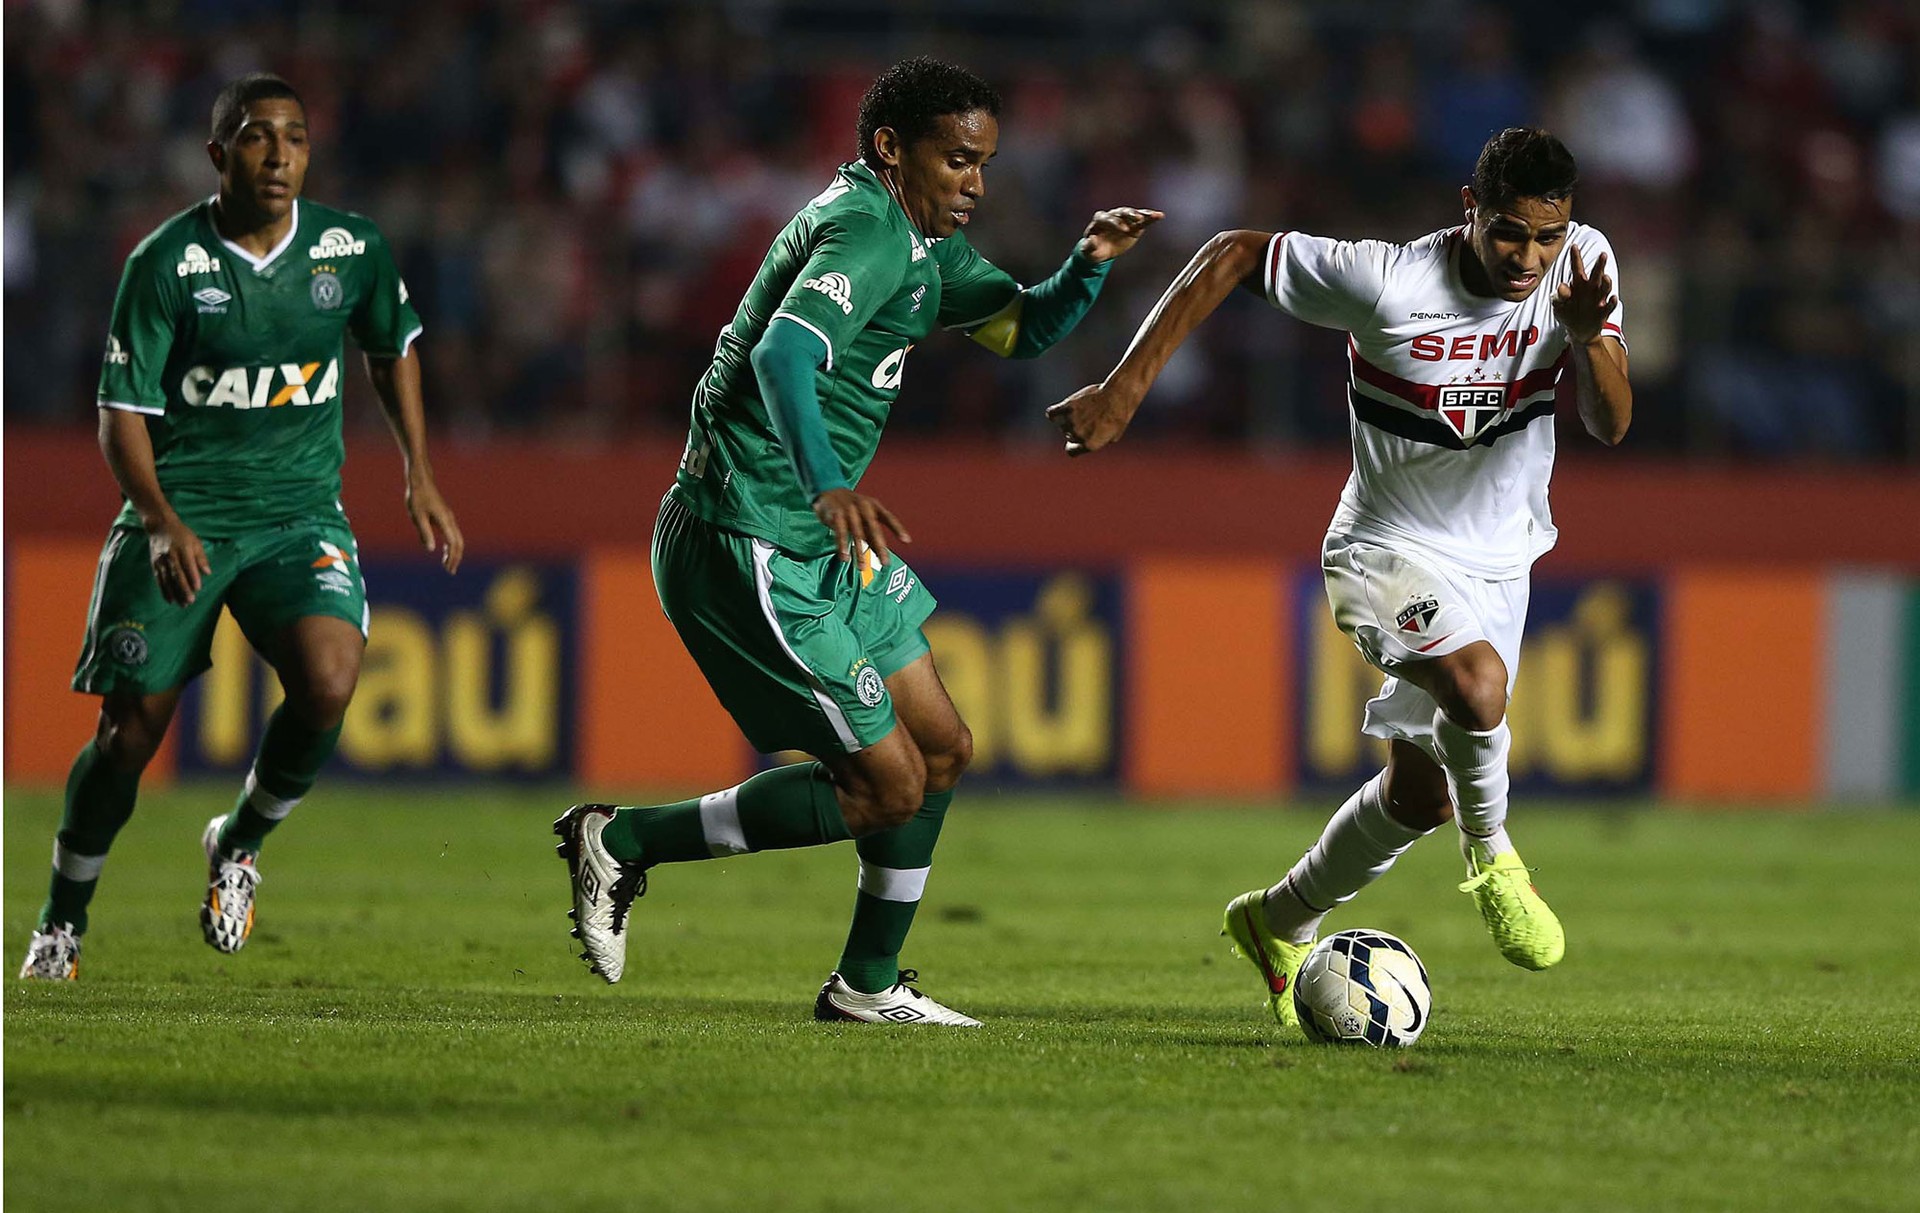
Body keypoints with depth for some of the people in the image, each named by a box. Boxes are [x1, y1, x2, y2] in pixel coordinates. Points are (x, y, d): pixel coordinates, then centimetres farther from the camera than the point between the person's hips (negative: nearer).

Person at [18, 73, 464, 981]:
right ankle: (63, 920, 21)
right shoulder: (167, 262, -10)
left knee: (329, 678, -25)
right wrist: (161, 521, -25)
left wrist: (420, 478, 16)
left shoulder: (352, 249, -1)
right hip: (182, 515, -2)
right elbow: (122, 411, -9)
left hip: (299, 513, 2)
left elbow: (393, 347, 20)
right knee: (132, 729, -3)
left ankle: (239, 842, 3)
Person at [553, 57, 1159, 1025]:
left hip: (823, 544, 11)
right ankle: (625, 842, 1)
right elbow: (783, 354, -35)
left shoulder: (921, 241, 13)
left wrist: (1089, 263, -1)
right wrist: (828, 487, -52)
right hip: (751, 549, -11)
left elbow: (1025, 328, 21)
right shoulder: (865, 229, -19)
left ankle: (869, 985, 26)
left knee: (943, 748, 15)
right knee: (888, 784, -8)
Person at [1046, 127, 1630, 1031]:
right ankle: (1491, 856, -7)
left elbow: (1611, 425, -15)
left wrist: (1589, 337, -37)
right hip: (1387, 549, -5)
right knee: (1477, 683, -35)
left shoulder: (1583, 264, -14)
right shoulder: (1384, 284, -26)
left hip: (1497, 560, 6)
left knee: (1421, 794, 15)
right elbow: (1232, 255, -15)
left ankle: (1283, 923, 40)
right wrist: (1124, 389, -19)